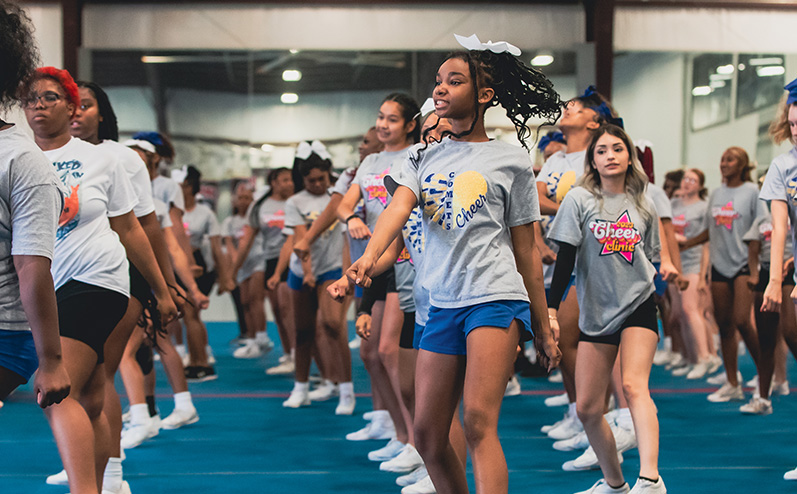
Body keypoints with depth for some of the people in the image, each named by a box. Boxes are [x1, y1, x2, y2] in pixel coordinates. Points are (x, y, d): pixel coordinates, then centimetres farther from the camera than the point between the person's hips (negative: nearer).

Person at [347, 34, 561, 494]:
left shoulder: (511, 161, 4)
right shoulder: (423, 156, 14)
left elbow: (527, 252, 7)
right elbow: (400, 207, -6)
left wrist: (544, 330, 9)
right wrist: (370, 256, -27)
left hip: (497, 300, -5)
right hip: (442, 303, 5)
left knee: (479, 422, -19)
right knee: (429, 435, 5)